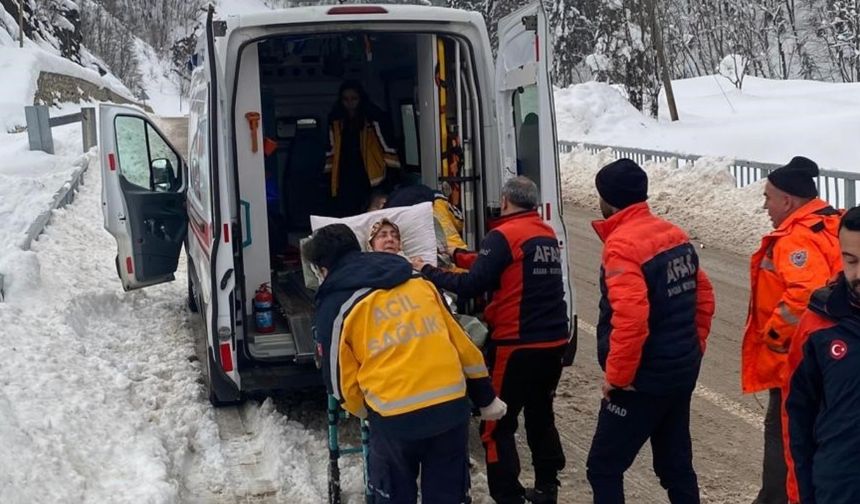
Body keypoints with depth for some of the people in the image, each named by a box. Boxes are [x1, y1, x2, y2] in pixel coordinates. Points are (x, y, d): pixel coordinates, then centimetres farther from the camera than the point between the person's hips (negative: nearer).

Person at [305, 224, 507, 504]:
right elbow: (459, 342, 15)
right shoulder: (418, 282, 13)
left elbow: (342, 381, 7)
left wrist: (366, 412, 28)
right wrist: (486, 397, 23)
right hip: (453, 404, 4)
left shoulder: (335, 308, 1)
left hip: (396, 417, -4)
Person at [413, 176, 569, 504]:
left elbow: (471, 286, -17)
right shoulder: (547, 235, 10)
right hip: (554, 341, 8)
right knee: (540, 414, 22)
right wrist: (459, 256, 30)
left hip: (519, 345, -8)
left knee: (497, 425, 2)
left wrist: (427, 272, -4)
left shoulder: (504, 235, -13)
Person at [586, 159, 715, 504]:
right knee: (676, 464, 18)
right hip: (681, 372, 8)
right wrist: (693, 349, 18)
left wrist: (616, 376, -18)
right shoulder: (675, 235, 7)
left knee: (603, 468, 2)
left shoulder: (622, 244, -19)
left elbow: (630, 317, -29)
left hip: (643, 380, -8)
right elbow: (703, 295, 13)